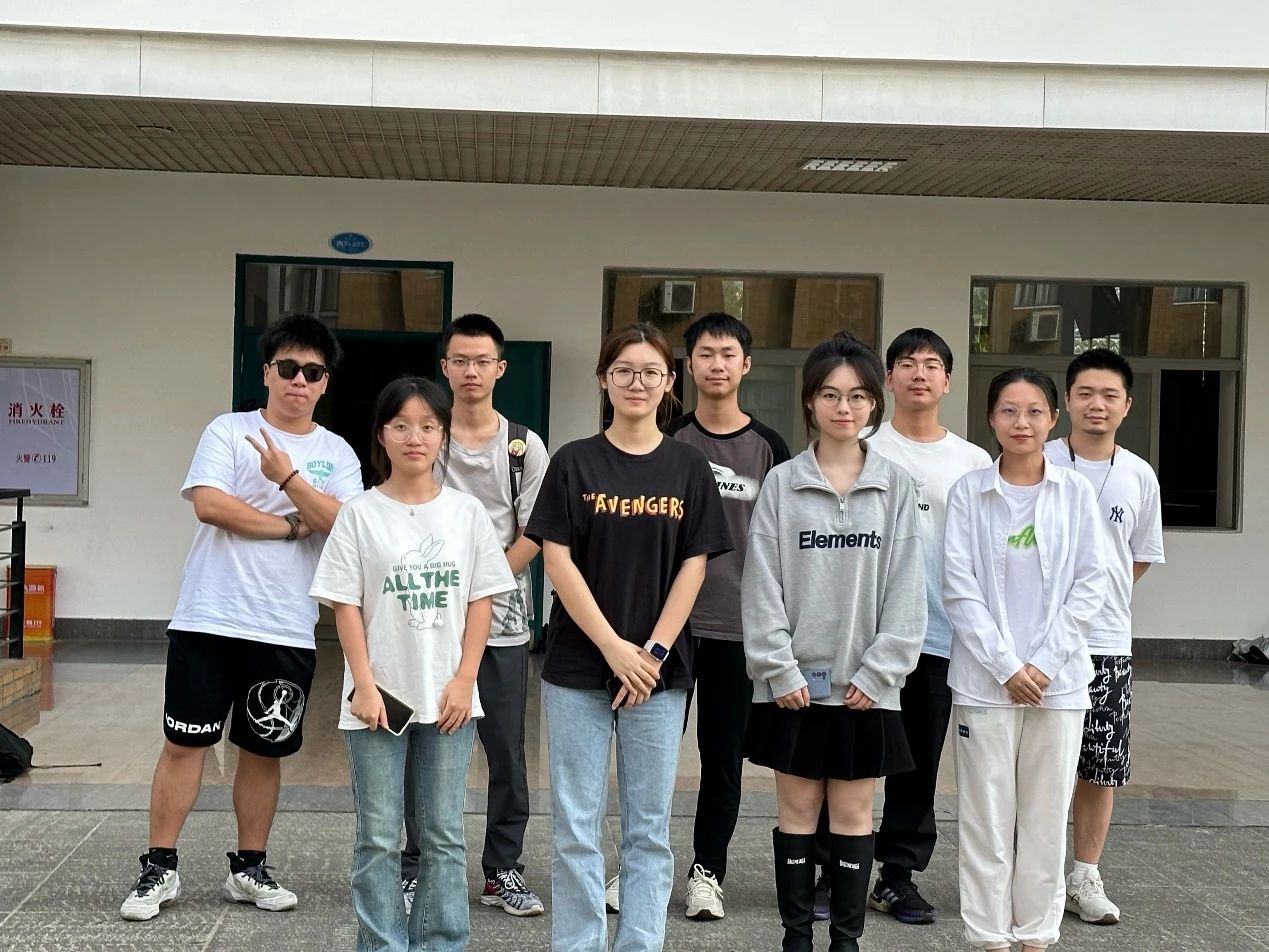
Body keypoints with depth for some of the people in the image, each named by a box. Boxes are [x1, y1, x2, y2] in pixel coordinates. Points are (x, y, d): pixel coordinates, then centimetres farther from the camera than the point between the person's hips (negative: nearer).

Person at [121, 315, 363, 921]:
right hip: (208, 619, -2)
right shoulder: (228, 431, 1)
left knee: (264, 750, 11)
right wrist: (292, 526, -8)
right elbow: (209, 504, -13)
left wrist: (288, 477, -19)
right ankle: (159, 869, 14)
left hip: (286, 631, 2)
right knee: (184, 742, 3)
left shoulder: (337, 454, 7)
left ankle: (249, 869, 24)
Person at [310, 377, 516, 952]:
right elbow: (346, 605, -3)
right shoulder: (360, 514, -2)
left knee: (443, 834, 9)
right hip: (378, 697, -1)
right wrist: (364, 684, -10)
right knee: (378, 837, 5)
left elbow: (481, 600, 3)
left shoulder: (466, 512, 3)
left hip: (448, 698, 1)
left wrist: (464, 680, -4)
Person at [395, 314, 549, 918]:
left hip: (502, 622, 1)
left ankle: (503, 870, 16)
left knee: (507, 751, 5)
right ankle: (417, 868, 14)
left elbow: (533, 535, 1)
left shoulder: (524, 447, 5)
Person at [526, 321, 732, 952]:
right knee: (576, 826, 3)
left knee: (649, 828, 7)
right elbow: (558, 561, -5)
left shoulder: (688, 467, 4)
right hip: (577, 668, -1)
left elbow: (693, 567, 1)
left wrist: (653, 653, -8)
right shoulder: (574, 462, 0)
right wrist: (613, 648, -12)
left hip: (659, 670, 1)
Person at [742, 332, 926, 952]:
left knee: (853, 813, 7)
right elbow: (762, 582, -3)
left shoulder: (895, 485, 1)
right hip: (794, 679, 0)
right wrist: (778, 668, -10)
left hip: (864, 683, 0)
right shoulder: (782, 482, 0)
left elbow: (905, 585, -2)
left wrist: (878, 671, -8)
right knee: (797, 809, 8)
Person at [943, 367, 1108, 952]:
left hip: (1058, 681, 1)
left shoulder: (1076, 493, 4)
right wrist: (1005, 667, -11)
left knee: (1046, 814, 7)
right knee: (986, 816, 3)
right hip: (985, 680, -1)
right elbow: (960, 589, -4)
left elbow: (1089, 586, 1)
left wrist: (1044, 663, -8)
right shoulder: (968, 493, 0)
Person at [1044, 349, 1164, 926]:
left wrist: (1099, 599, 8)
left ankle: (1086, 877, 22)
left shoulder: (1139, 477, 5)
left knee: (1101, 767, 8)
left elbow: (1139, 558, 17)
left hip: (1107, 643, 3)